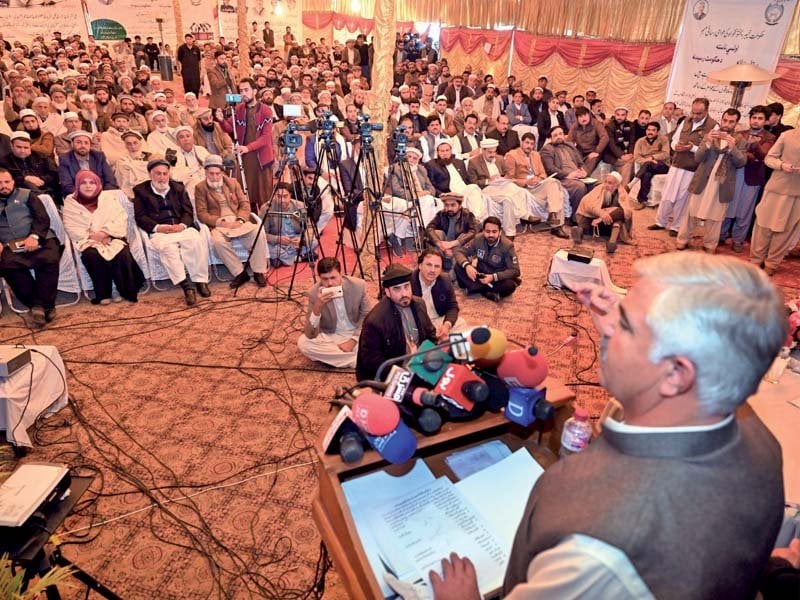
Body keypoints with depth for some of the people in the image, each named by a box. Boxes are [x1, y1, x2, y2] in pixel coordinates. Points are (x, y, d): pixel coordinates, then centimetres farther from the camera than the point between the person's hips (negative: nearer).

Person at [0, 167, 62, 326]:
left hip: (39, 240, -1)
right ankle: (45, 306, -30)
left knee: (49, 260, -34)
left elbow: (42, 217, 6)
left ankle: (40, 305, -27)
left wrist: (35, 236, -13)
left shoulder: (26, 195, 20)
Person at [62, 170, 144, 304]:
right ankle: (103, 294, -21)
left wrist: (106, 232, -14)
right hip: (88, 241, 0)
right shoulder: (70, 202, 11)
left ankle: (128, 291, -19)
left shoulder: (108, 197, 13)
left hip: (112, 237, 0)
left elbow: (121, 218, 1)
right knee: (92, 256, -33)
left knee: (122, 253, -31)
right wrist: (91, 235, -14)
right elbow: (71, 227, 1)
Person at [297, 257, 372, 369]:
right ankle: (359, 357, -22)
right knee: (303, 343, -27)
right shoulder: (314, 293, -18)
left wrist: (353, 340, -18)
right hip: (331, 336, 2)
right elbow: (310, 335, -22)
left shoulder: (358, 285, -18)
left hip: (357, 334, -2)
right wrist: (317, 307, -37)